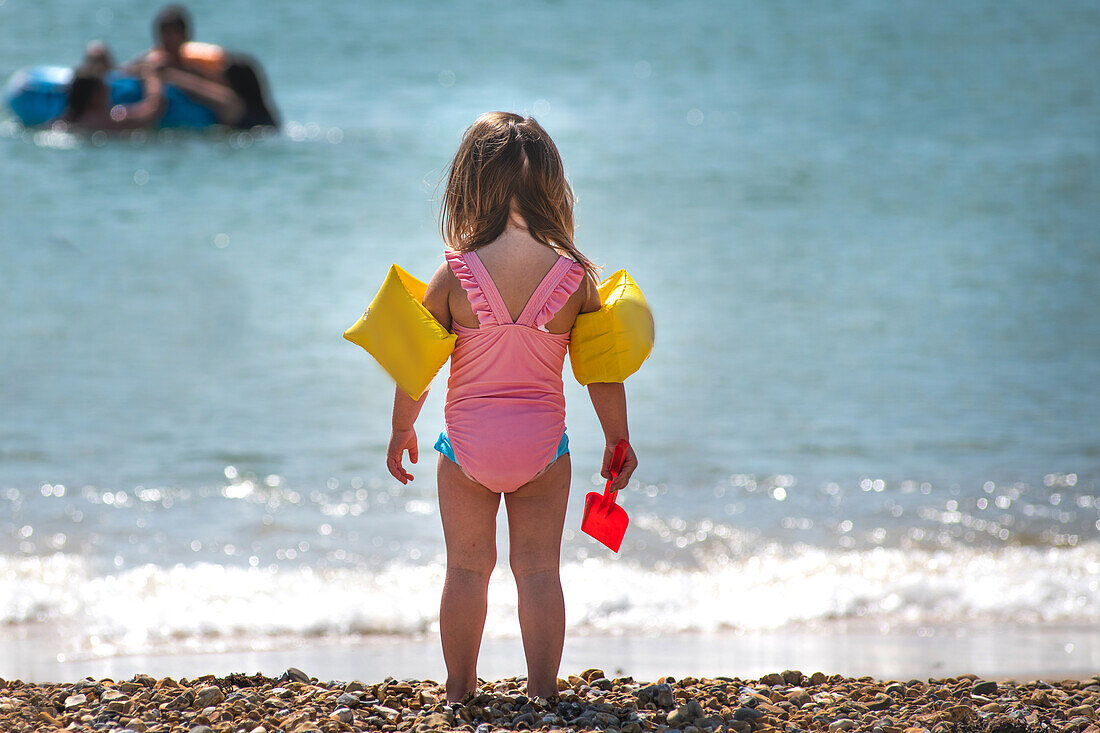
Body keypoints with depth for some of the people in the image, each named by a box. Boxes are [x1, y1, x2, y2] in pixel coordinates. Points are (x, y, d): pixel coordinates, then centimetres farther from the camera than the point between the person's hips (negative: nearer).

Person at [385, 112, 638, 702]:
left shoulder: (454, 275, -12)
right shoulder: (574, 276, -11)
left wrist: (401, 431, 12)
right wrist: (617, 440, 11)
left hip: (467, 443, 0)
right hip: (542, 443, 0)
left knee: (466, 570, 14)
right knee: (540, 572, 9)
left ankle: (460, 689, 22)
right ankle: (543, 691, 12)